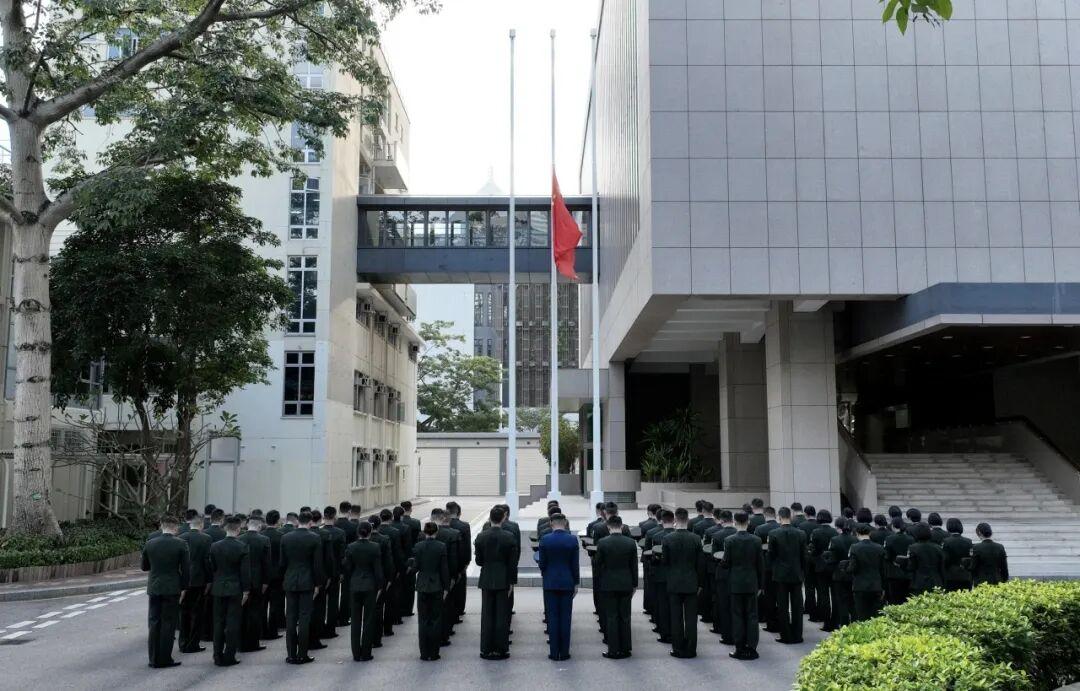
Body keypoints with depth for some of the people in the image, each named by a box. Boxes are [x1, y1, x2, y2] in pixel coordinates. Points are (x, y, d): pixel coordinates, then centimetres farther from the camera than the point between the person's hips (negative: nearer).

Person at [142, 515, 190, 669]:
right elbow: (186, 569, -8)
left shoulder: (149, 544, 0)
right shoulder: (181, 544, -10)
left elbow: (144, 567, 11)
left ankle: (154, 659, 14)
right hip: (172, 589, -3)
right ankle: (165, 659, 6)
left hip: (154, 588, 3)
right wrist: (183, 588, 2)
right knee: (168, 624, 4)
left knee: (154, 623, 11)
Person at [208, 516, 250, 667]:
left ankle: (218, 656, 14)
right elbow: (245, 571, -10)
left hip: (218, 588, 3)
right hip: (235, 589, -3)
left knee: (218, 622, 10)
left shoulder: (215, 546, -2)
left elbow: (211, 568, 5)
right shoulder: (242, 547, -11)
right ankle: (229, 657, 4)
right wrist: (245, 591, -2)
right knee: (233, 623, 2)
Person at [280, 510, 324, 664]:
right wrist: (317, 584, 2)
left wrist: (284, 580, 14)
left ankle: (291, 654, 9)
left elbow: (282, 562, 4)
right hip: (307, 582, -2)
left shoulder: (285, 537, 0)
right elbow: (318, 564, -7)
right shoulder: (315, 539, -8)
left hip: (290, 582, 3)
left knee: (290, 618, 7)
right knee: (304, 618, 1)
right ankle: (302, 655, 2)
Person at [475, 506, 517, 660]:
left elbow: (478, 561, 0)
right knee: (502, 615, 5)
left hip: (486, 580, 1)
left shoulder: (481, 537, -5)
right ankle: (501, 649, 9)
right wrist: (511, 581, 0)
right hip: (503, 580, -1)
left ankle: (486, 649, 13)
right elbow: (513, 562, -8)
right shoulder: (509, 537, -10)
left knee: (487, 615, 9)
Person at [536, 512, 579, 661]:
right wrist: (576, 583, 7)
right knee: (565, 617, 6)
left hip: (550, 583, 0)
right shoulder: (572, 540, -6)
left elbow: (542, 563, -3)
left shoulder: (545, 540, -7)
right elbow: (575, 564, -3)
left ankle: (554, 652, 6)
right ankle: (564, 652, 8)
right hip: (567, 582, 0)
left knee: (552, 617, 5)